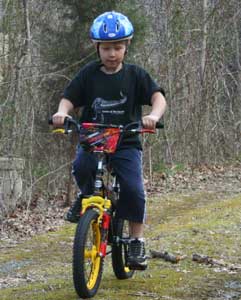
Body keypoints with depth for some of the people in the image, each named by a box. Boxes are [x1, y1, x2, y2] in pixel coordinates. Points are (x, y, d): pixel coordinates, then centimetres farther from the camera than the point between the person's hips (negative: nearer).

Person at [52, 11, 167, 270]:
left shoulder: (135, 75, 1)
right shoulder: (89, 74, 4)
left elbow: (158, 97, -9)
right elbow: (69, 98, 2)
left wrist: (154, 115, -32)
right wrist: (62, 112, -22)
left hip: (126, 143, -1)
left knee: (133, 189, -16)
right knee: (81, 166, -30)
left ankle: (137, 241, 2)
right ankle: (86, 196, 5)